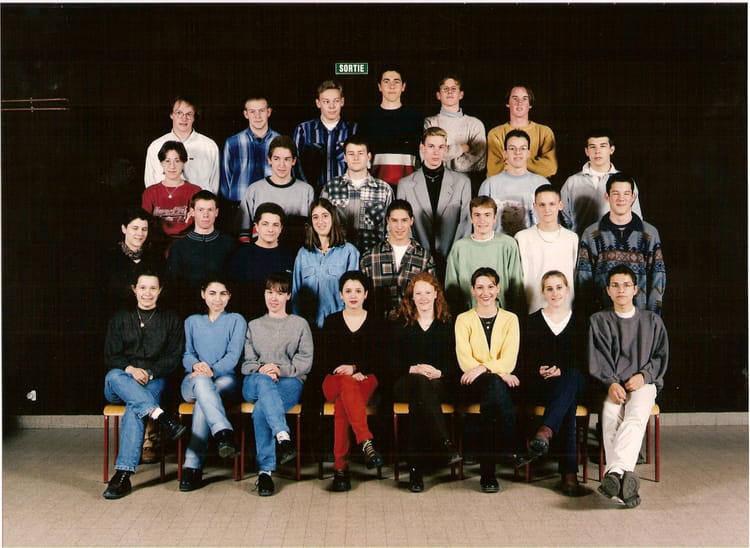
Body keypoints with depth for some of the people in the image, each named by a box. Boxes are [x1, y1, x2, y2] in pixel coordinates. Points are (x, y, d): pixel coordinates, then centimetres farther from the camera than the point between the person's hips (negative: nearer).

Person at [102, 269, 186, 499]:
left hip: (154, 381, -2)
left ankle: (123, 475, -42)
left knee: (134, 407, -35)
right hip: (120, 383, 2)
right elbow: (110, 356, 7)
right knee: (113, 376, -36)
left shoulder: (170, 319, 15)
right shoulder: (121, 318, 17)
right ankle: (161, 416, -52)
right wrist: (130, 369, -14)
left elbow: (174, 357, 6)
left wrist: (149, 372, -11)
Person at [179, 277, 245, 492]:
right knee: (202, 382, -38)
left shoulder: (236, 320, 16)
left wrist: (212, 370, -18)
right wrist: (196, 365, -16)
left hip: (225, 380, -1)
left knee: (204, 401, -37)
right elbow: (186, 354, 10)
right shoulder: (192, 321, 25)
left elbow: (233, 355, 1)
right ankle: (224, 434, -58)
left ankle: (193, 466, -43)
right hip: (193, 382, 1)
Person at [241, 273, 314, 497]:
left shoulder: (300, 324, 20)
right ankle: (283, 437, -58)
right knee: (263, 382, -41)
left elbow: (305, 362, 7)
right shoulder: (254, 326, 26)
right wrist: (261, 369, -11)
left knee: (261, 410, -36)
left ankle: (265, 470, -39)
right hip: (254, 383, 1)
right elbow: (246, 363, 13)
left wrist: (281, 369, -12)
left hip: (290, 382, -1)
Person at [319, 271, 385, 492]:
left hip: (366, 379, 0)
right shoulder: (332, 322, 13)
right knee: (347, 384, -39)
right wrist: (349, 373, -14)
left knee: (342, 403, -36)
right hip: (335, 380, 0)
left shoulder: (374, 323, 12)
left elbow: (379, 360, 3)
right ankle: (366, 443, -55)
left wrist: (355, 368, -15)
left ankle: (341, 467, -44)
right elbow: (325, 360, 4)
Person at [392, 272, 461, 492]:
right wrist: (414, 369, -14)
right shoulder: (401, 325, 15)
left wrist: (439, 373, -13)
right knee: (420, 383, -39)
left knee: (419, 399, -37)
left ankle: (416, 466, -39)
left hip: (441, 384, 0)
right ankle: (445, 443, -46)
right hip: (406, 382, 0)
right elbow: (393, 363, 6)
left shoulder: (448, 324, 14)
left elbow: (457, 363, 7)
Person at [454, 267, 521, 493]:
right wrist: (499, 373, -18)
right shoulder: (463, 320, 12)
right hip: (473, 384, -1)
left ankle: (487, 471, -33)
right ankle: (512, 449, -32)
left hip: (502, 381, 1)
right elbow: (464, 360, -3)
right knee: (495, 384, -37)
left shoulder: (510, 319, 14)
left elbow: (509, 360, -1)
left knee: (491, 396, -36)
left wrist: (483, 368, -21)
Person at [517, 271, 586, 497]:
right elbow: (524, 361, 8)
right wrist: (540, 371, -15)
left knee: (571, 378, -38)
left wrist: (561, 371, -13)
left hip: (572, 382, 1)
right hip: (538, 385, -1)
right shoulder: (532, 322, 14)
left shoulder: (579, 322, 15)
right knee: (568, 402, -36)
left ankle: (545, 433, -54)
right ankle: (569, 472, -46)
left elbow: (583, 361, 7)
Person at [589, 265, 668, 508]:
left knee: (636, 415, -34)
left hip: (644, 382, 0)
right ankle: (625, 481, -47)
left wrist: (644, 376, -7)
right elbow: (597, 360, 5)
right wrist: (611, 384, -13)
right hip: (611, 384, 0)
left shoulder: (652, 321, 19)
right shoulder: (598, 321, 16)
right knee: (611, 415, -34)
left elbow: (660, 356, 13)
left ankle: (615, 472, -54)